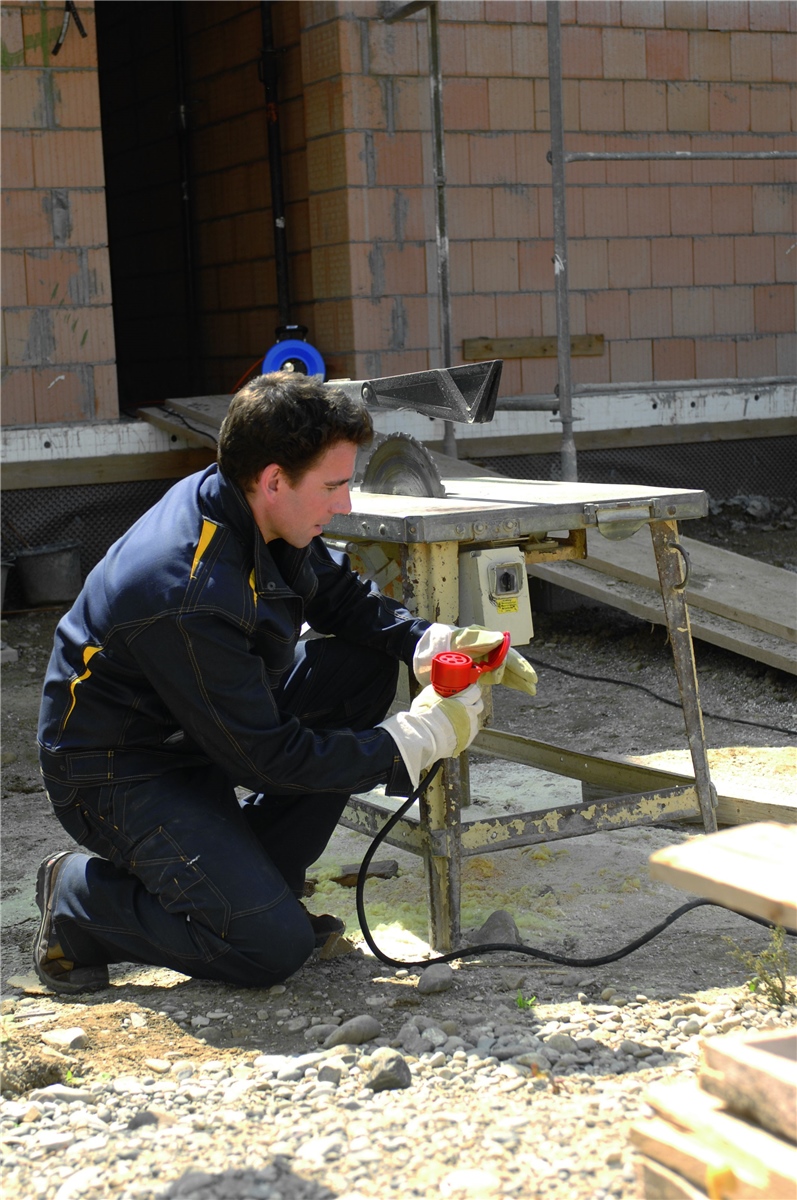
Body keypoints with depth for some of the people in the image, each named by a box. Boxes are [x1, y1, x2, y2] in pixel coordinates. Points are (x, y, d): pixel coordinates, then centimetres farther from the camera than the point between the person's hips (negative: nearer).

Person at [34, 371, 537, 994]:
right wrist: (418, 740, -21)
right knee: (274, 947, -20)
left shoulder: (246, 509, -8)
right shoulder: (189, 597, -34)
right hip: (119, 775, -9)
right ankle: (81, 899, 3)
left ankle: (255, 878, 5)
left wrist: (432, 640, -12)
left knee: (366, 669, -3)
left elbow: (341, 593, 7)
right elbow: (268, 757, -27)